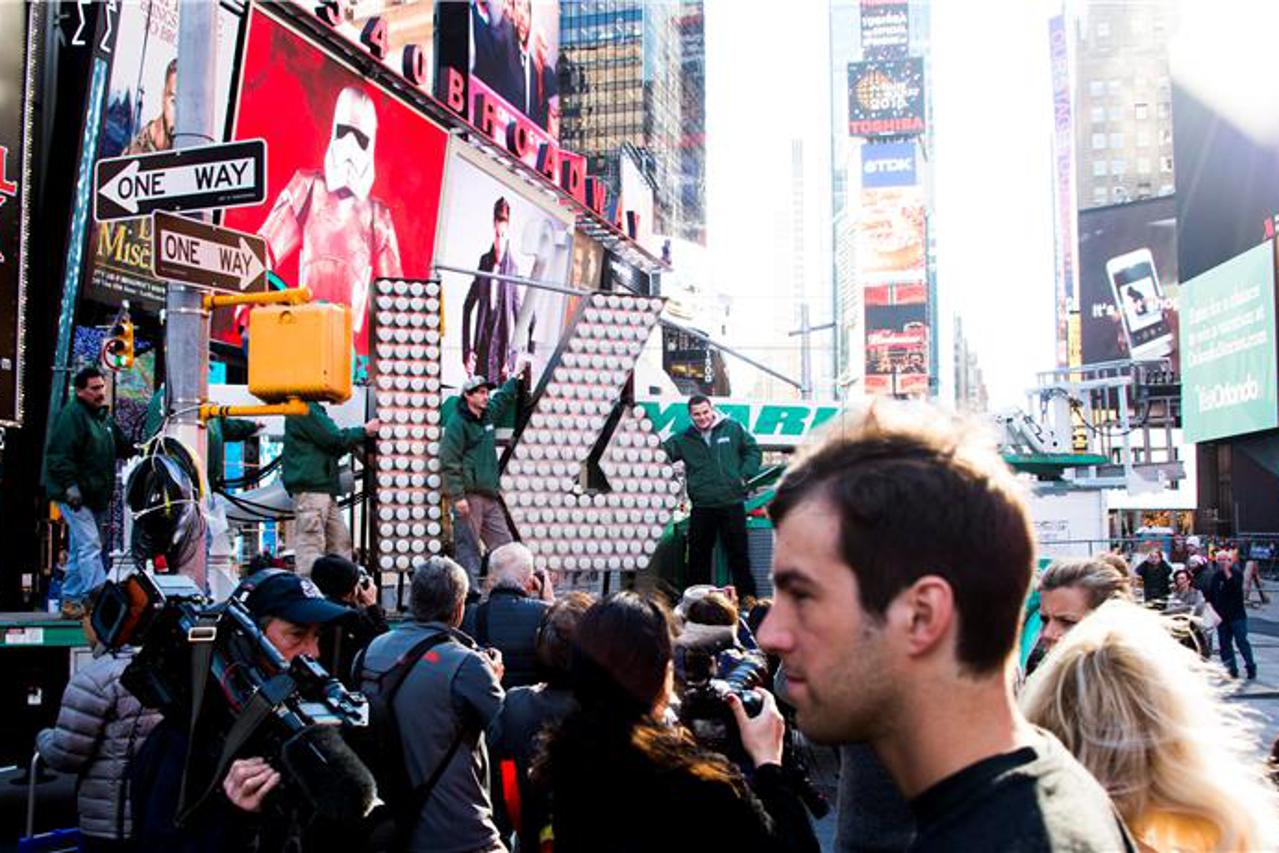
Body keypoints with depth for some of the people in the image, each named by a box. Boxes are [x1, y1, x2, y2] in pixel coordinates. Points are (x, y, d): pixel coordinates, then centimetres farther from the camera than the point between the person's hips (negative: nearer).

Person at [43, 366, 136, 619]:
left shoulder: (104, 417, 16)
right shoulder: (72, 415, -13)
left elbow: (122, 446, 28)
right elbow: (59, 455, -21)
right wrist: (70, 485, -27)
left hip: (95, 497, 9)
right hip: (75, 495, -9)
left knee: (80, 550, 14)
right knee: (90, 546, -16)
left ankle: (71, 602, 21)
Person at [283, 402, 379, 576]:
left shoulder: (312, 409, 20)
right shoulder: (303, 409, -11)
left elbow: (329, 450, 22)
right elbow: (333, 439, -15)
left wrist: (356, 441, 8)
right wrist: (364, 431, -1)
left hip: (324, 489, 10)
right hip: (310, 490, -10)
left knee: (341, 542, 10)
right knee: (311, 547, -9)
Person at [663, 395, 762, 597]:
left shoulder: (733, 429, 2)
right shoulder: (683, 439, 6)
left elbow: (752, 450, 8)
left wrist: (744, 476, -3)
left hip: (732, 504, -2)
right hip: (701, 507, 2)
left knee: (738, 554, 4)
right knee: (698, 557, 7)